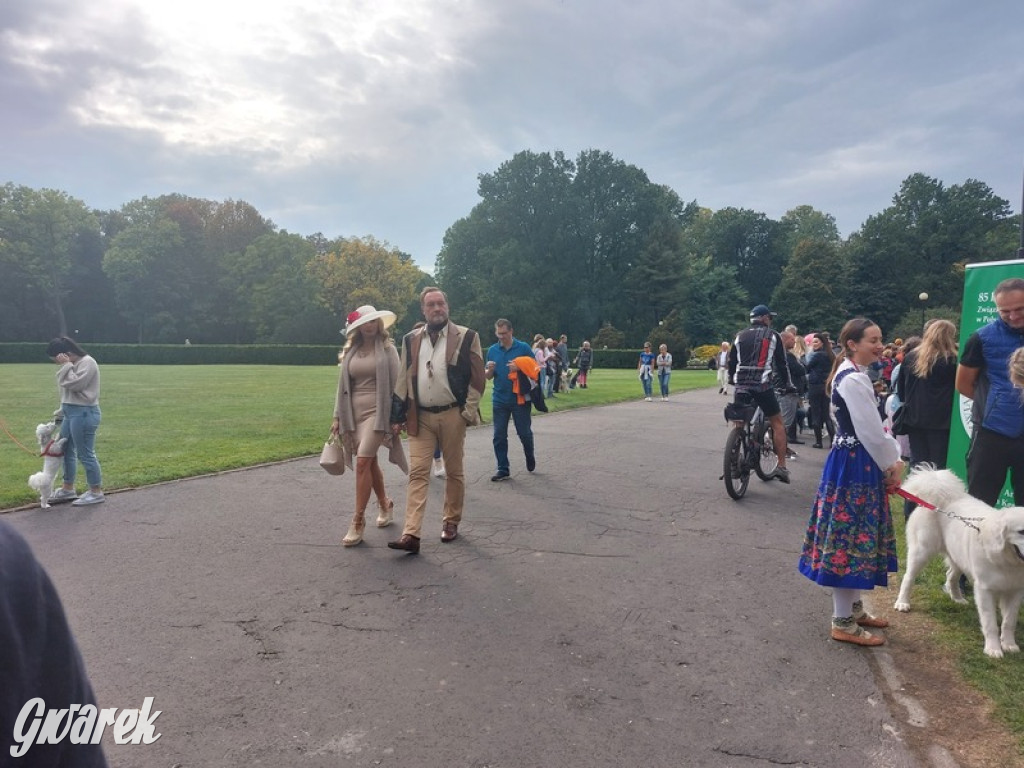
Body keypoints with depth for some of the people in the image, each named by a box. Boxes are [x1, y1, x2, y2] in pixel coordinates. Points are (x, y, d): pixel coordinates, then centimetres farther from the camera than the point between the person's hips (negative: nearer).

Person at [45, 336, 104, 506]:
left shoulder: (87, 362, -14)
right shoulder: (73, 365, 15)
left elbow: (74, 384, -22)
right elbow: (67, 388, 19)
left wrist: (66, 366, -13)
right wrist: (62, 411, 12)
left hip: (84, 413, -10)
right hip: (71, 413, 10)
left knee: (85, 454, -4)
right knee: (67, 450, 17)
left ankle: (96, 493, 6)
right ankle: (68, 489, 29)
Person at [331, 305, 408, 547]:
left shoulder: (387, 350, -1)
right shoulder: (350, 352, 11)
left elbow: (396, 384, -3)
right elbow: (343, 386, 13)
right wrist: (338, 416, 9)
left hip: (377, 412, -5)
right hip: (354, 413, 5)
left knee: (363, 462, -14)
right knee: (370, 463, 12)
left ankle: (358, 521, -8)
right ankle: (385, 505, 33)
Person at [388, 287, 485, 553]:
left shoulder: (466, 337, -2)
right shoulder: (411, 339, 8)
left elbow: (477, 379, -2)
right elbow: (403, 380, 10)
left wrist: (469, 412, -9)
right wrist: (398, 416, 6)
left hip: (452, 416, -2)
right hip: (420, 417, 2)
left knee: (454, 472, 10)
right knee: (417, 473, -4)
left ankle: (451, 522, 27)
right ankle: (411, 534, -7)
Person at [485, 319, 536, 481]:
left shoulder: (523, 348, -4)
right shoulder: (492, 350, 6)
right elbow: (488, 376, 11)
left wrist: (519, 368, -19)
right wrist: (490, 369, -12)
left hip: (520, 398, -3)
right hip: (499, 399, 3)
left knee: (524, 432, 7)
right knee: (499, 436, 4)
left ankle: (530, 457, 35)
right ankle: (503, 469, 13)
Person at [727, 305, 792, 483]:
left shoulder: (740, 336, 17)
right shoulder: (772, 336, 7)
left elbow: (731, 362, 18)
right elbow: (781, 363, 7)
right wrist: (787, 384, 17)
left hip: (741, 386, 4)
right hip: (762, 385, -4)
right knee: (777, 423, 8)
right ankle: (782, 467, 4)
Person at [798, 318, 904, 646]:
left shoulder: (855, 375, 14)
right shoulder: (853, 380, -18)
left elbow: (874, 427, 15)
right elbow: (870, 432, -19)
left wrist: (894, 461, 6)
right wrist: (891, 466, -5)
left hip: (858, 464, 11)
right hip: (852, 466, -11)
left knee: (853, 536, 18)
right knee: (849, 538, -3)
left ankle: (853, 608, 32)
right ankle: (843, 623, 7)